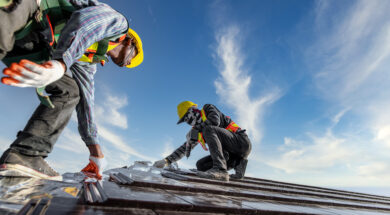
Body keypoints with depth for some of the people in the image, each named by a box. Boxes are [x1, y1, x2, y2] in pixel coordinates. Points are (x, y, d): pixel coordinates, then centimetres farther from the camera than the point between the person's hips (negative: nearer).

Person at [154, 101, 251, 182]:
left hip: (241, 142, -8)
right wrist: (167, 160, 13)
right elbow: (184, 148, 19)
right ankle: (238, 164, -1)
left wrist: (195, 132, -13)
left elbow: (215, 121, -21)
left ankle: (220, 169, -34)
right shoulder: (197, 130, 17)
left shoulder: (208, 108, 1)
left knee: (208, 130, -25)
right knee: (201, 165, 0)